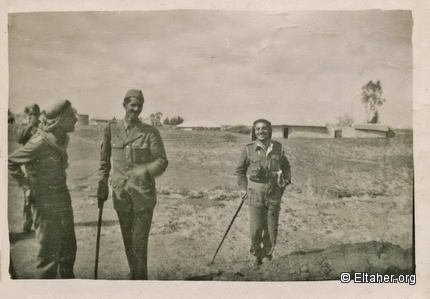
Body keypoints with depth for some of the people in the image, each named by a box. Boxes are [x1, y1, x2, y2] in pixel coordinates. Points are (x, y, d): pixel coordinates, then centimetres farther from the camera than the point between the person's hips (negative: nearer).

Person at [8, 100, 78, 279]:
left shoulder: (62, 140, 4)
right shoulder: (40, 143, -20)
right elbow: (11, 162, -14)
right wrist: (26, 187, -11)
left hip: (63, 200, 8)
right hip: (46, 205, -8)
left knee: (69, 249, 17)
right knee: (49, 253, 3)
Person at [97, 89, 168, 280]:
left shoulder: (150, 133, -3)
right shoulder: (111, 129, 4)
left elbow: (162, 162, -7)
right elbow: (104, 160, 12)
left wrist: (143, 172, -25)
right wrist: (102, 185, 7)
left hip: (143, 195, -2)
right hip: (121, 195, 3)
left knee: (139, 242, -4)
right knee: (128, 241, 13)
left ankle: (140, 278, 12)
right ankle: (134, 276, 30)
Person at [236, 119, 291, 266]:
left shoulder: (278, 147, 2)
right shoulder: (249, 148, -4)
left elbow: (286, 166, 17)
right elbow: (240, 169, 8)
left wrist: (286, 180, 3)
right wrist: (243, 187, 2)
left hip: (274, 190, 2)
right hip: (255, 190, -2)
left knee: (272, 226, 7)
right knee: (255, 227, -2)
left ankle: (268, 252, 29)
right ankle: (256, 254, 19)